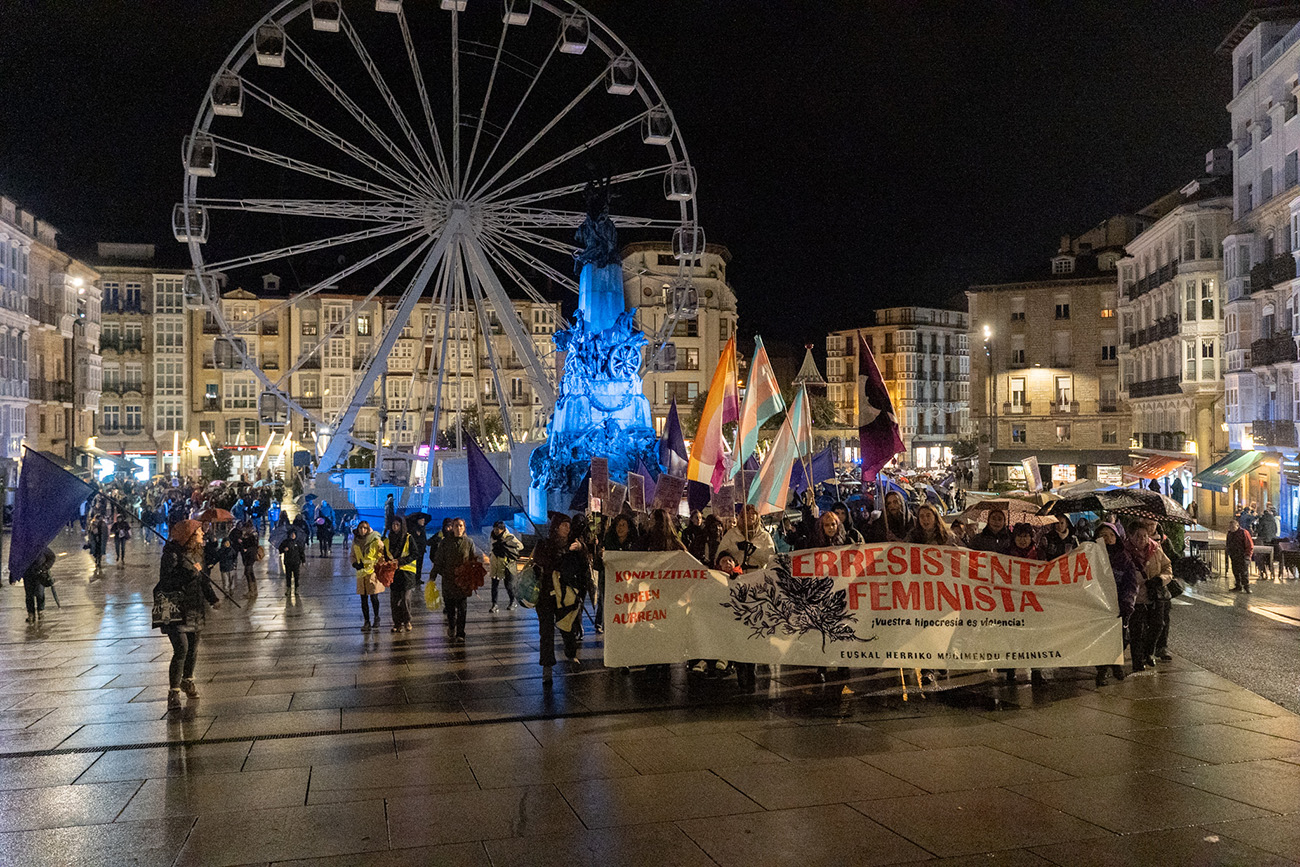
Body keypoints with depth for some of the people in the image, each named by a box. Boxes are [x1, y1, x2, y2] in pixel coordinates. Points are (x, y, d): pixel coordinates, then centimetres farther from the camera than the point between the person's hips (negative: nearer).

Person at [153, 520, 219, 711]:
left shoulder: (196, 554, 10)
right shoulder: (171, 555, -15)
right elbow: (167, 581, -23)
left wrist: (213, 598, 14)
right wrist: (191, 572, -23)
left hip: (194, 608, 8)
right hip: (175, 608, -8)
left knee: (193, 647, 14)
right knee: (181, 648, -15)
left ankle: (187, 680, 37)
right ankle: (173, 692, -6)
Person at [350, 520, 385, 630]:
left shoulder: (375, 540, -5)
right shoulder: (355, 542, 9)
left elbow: (385, 553, -1)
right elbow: (353, 556, 20)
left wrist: (377, 564, -12)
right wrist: (355, 564, 0)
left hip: (373, 572, -4)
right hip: (361, 573, 4)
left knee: (374, 597, -5)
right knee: (363, 599, 5)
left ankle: (376, 618, 15)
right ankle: (366, 621, 15)